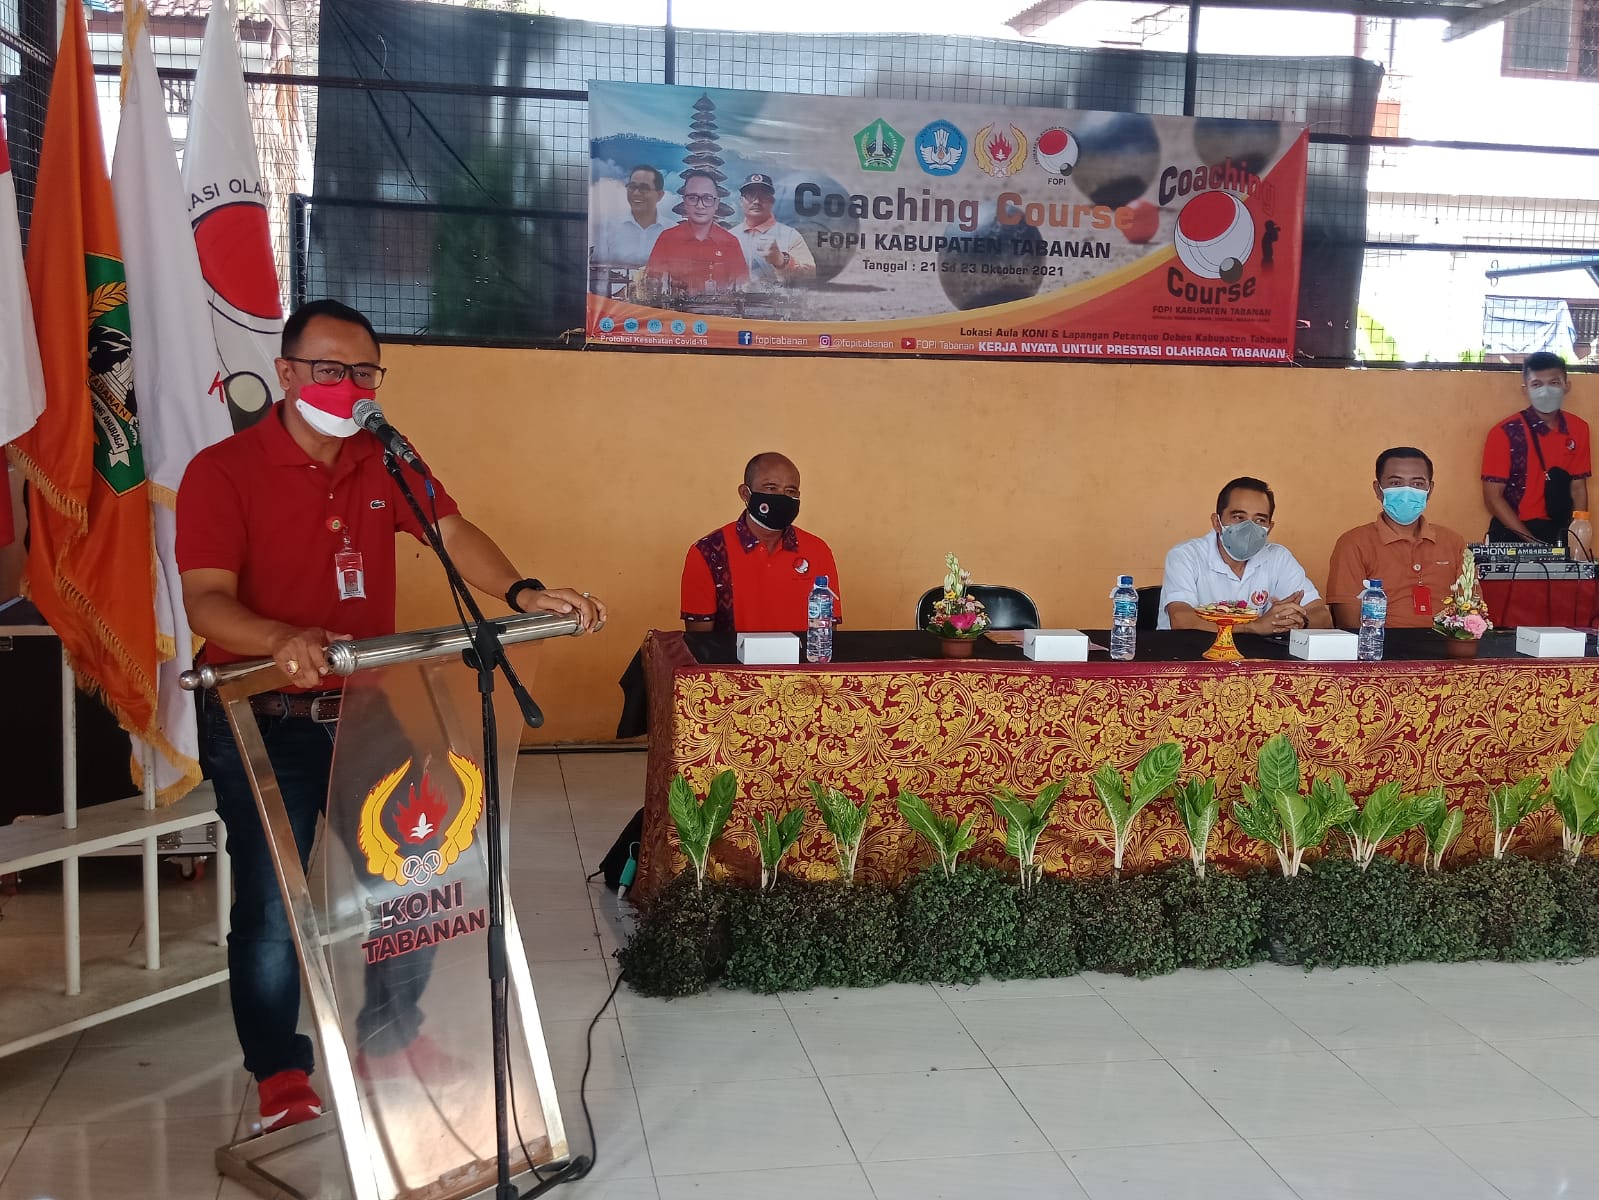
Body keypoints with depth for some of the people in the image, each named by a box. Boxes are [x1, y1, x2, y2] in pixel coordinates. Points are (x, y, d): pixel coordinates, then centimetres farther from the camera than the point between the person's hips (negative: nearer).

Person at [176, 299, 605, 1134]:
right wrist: (282, 641, -41)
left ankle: (391, 1037, 33)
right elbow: (206, 599, -20)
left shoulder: (386, 463, 6)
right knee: (272, 905, -5)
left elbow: (450, 532, -7)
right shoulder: (222, 471, -10)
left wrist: (523, 593, -27)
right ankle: (280, 1080, 15)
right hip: (263, 721, -5)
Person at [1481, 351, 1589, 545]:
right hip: (1513, 532, -4)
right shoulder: (1506, 433, -9)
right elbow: (1493, 497, -9)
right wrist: (1532, 542, -15)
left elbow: (1578, 488, 10)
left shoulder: (1578, 429, 5)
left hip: (1560, 532, 4)